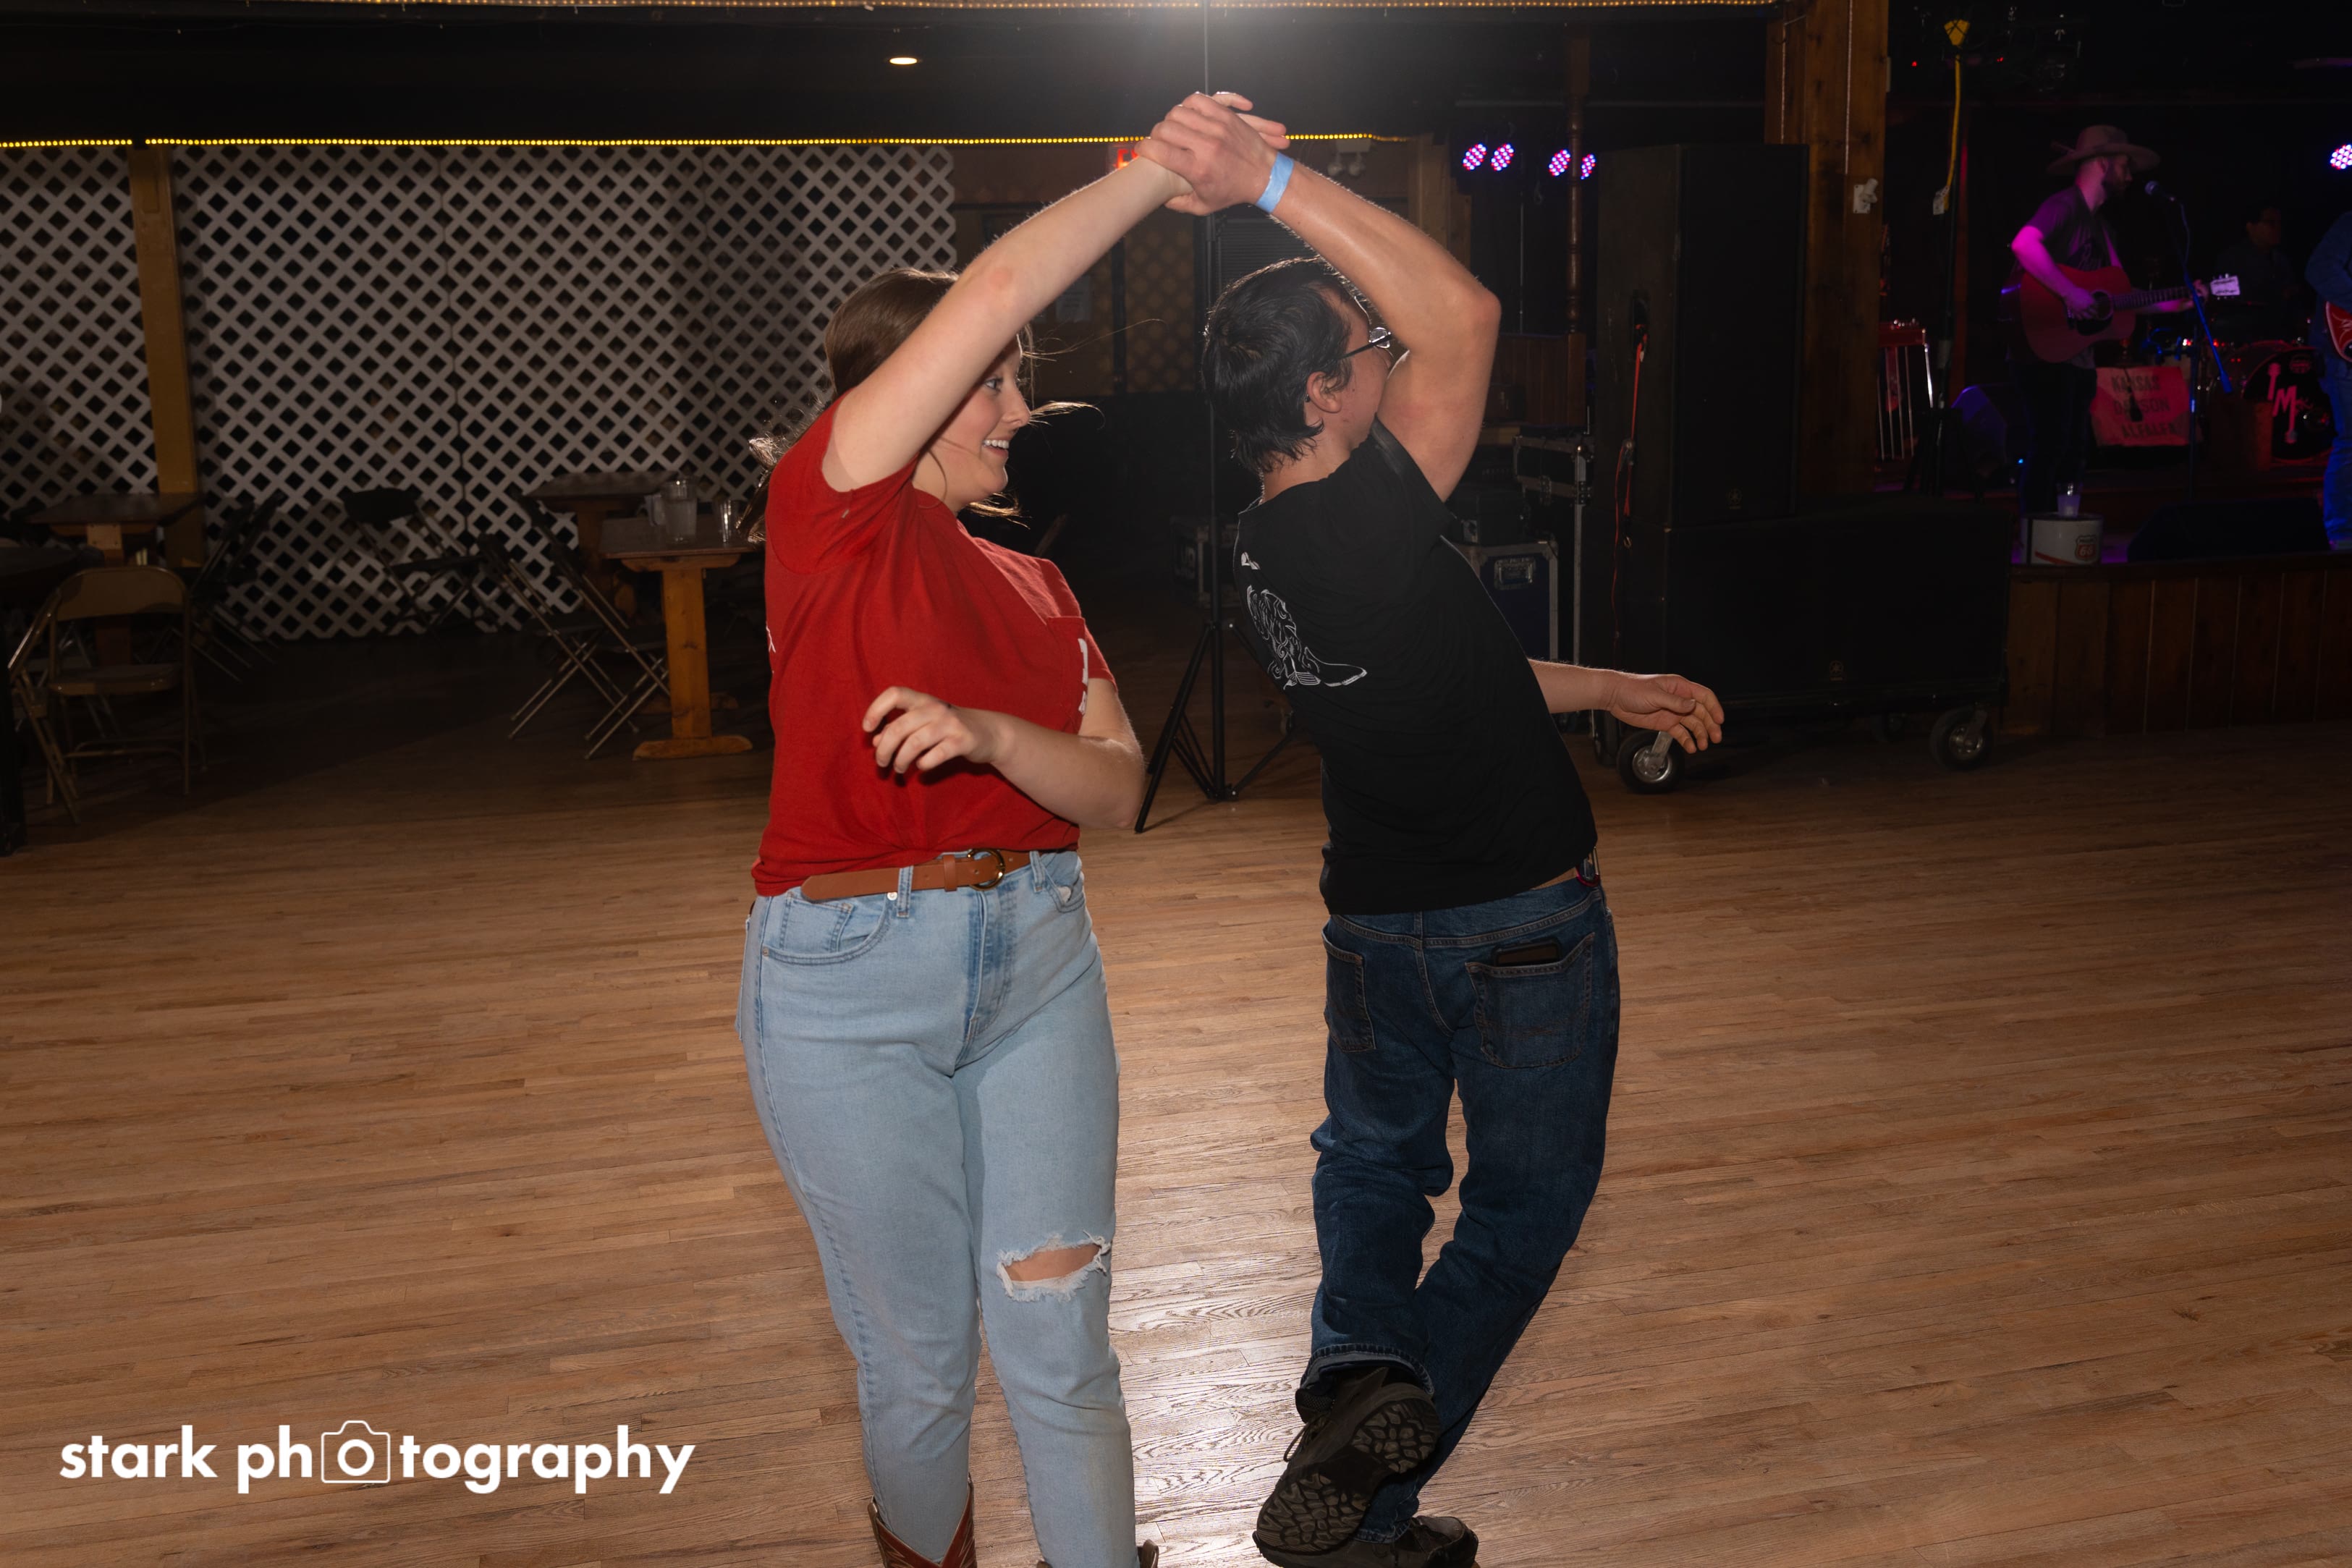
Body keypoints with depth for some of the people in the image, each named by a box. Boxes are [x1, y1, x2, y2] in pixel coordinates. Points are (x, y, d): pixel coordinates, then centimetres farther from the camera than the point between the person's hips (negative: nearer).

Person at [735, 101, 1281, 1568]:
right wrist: (1160, 169, -6)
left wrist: (987, 735, -16)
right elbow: (993, 293, -14)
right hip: (852, 975, -5)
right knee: (920, 1365, 8)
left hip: (1040, 963, 5)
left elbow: (1117, 787, 3)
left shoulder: (1036, 588, 13)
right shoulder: (831, 510, -6)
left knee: (1061, 1350, 6)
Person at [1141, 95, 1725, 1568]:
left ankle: (1360, 1359, 3)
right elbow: (1466, 314, -33)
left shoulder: (1262, 554, 0)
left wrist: (1616, 691, 20)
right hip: (1523, 919, -7)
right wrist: (1273, 181, -36)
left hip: (1380, 919, 7)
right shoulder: (1366, 522, -27)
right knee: (1528, 1201, 11)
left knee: (1374, 1160, 26)